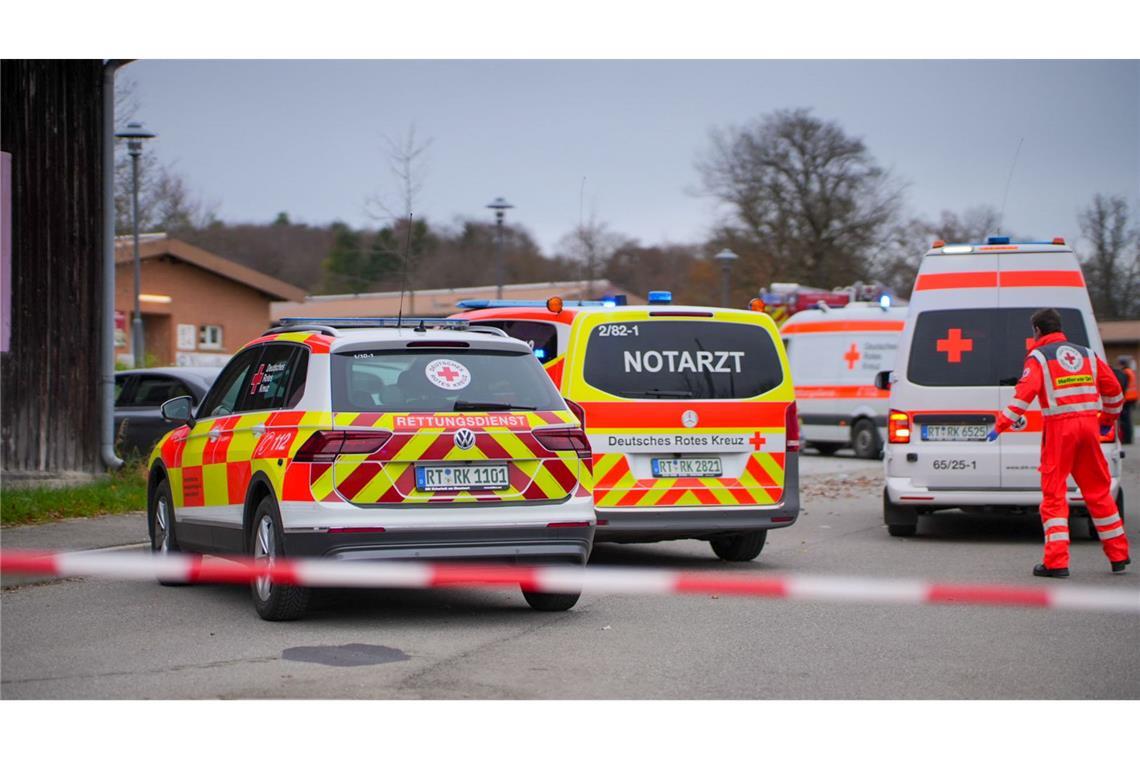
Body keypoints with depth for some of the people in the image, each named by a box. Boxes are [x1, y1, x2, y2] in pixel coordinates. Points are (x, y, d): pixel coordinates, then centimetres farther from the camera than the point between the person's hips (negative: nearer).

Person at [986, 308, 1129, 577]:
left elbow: (1025, 393, -15)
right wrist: (1107, 420, 35)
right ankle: (1118, 556, 21)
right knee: (1098, 491, 15)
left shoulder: (1039, 357, 0)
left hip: (1059, 427, -5)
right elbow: (1113, 390, 21)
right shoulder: (1087, 354, 16)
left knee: (1054, 494, -2)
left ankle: (1057, 562, -9)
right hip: (1089, 425, 5)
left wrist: (1001, 424, -14)